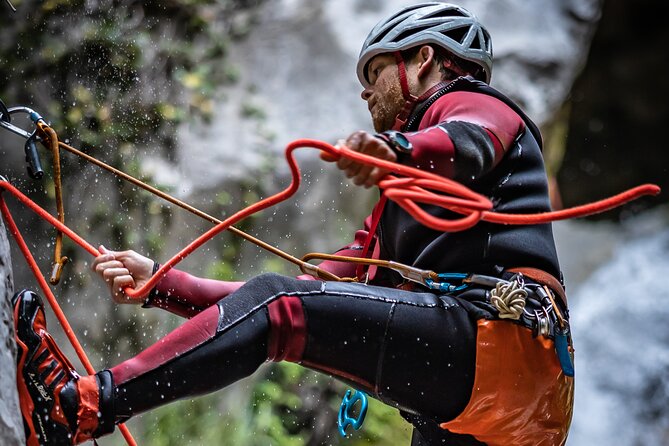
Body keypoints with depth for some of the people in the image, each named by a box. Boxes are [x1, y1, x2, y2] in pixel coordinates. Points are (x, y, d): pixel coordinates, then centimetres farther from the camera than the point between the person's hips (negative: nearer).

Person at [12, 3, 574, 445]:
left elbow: (472, 144, -16)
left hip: (497, 331, -9)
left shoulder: (473, 103, 13)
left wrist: (397, 148, -42)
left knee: (279, 306, -18)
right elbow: (319, 297, 26)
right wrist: (162, 284, 19)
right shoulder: (398, 207, 37)